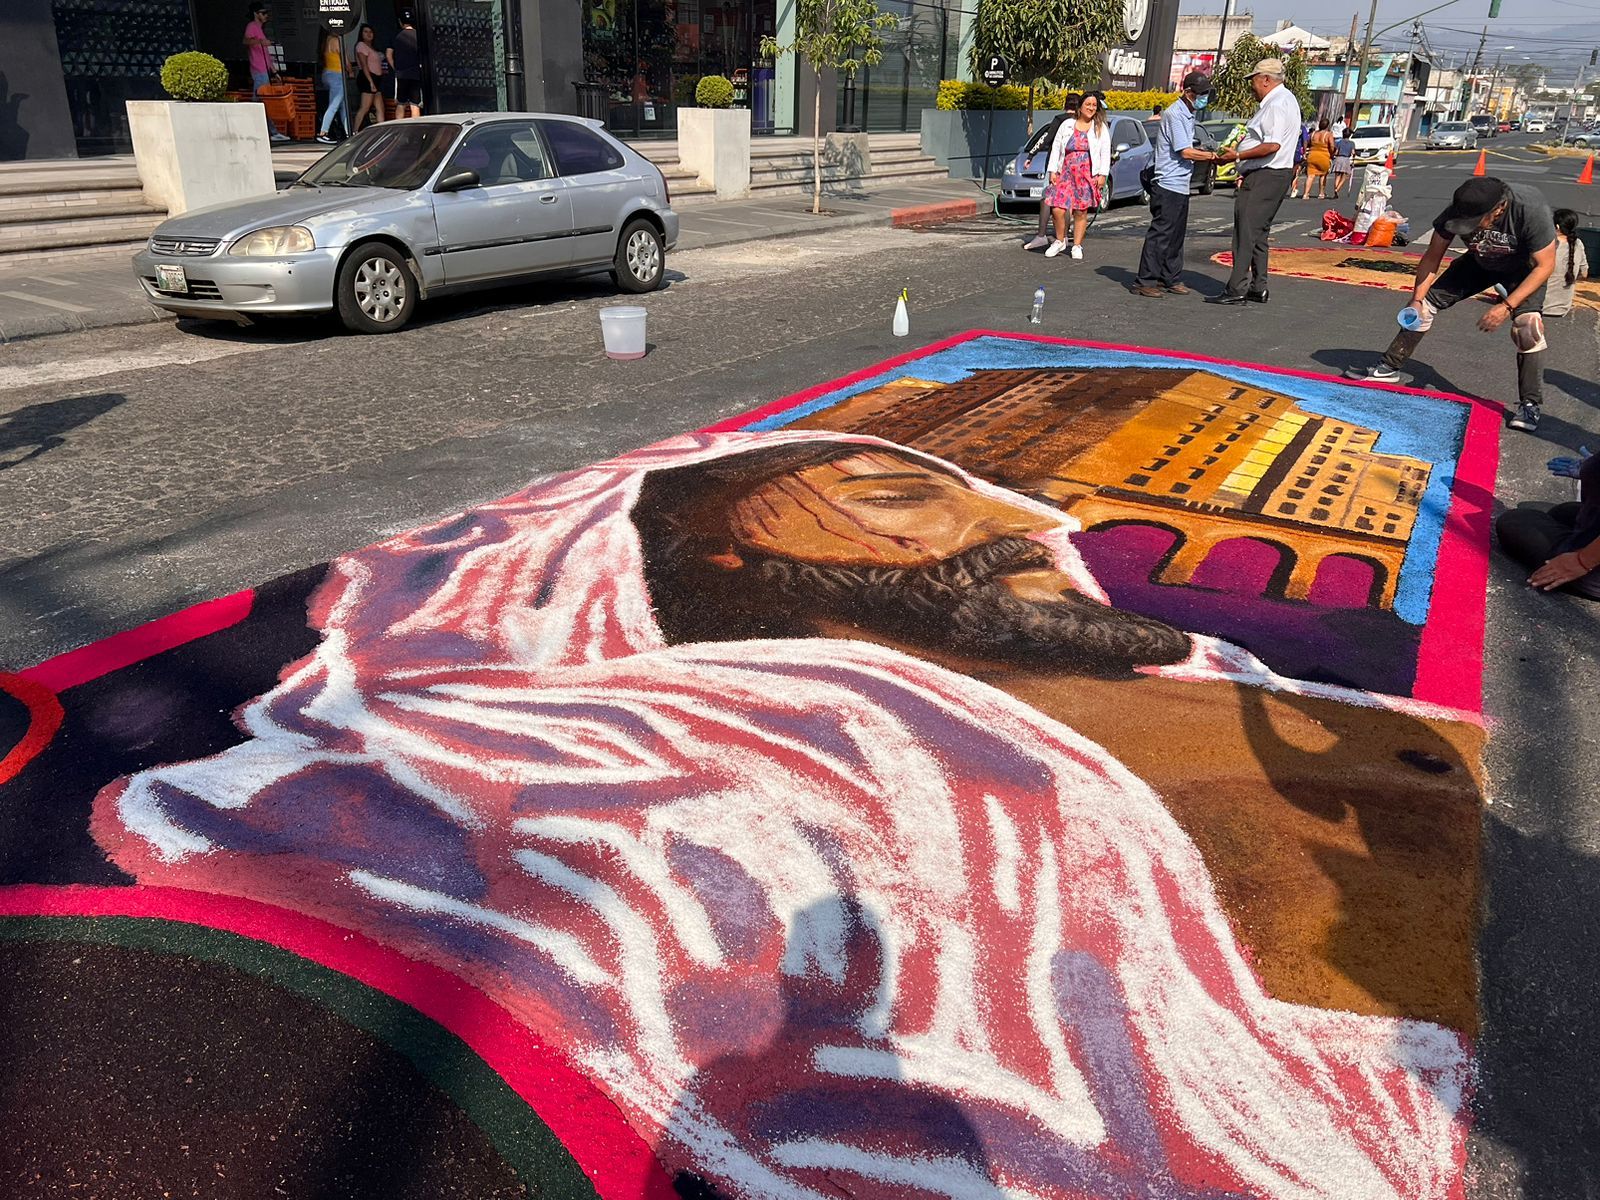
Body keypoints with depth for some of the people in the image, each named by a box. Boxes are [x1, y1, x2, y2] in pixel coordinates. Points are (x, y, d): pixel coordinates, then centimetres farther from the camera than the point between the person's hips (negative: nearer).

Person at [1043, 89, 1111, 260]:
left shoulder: (1100, 128, 8)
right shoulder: (1067, 125, 10)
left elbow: (1106, 152, 5)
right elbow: (1056, 148, 11)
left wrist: (1102, 174, -5)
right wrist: (1053, 171, 3)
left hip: (1088, 174, -1)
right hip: (1066, 173, 1)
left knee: (1081, 212, 0)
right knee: (1057, 209, -12)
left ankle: (1077, 246, 11)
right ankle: (1060, 241, 9)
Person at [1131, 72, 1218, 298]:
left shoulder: (1188, 115, 18)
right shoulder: (1174, 114, -12)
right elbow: (1185, 152, -16)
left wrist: (1208, 157, 9)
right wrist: (1213, 156, -11)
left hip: (1181, 186, 10)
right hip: (1168, 186, -10)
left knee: (1176, 235, 12)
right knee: (1160, 234, -8)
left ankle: (1171, 279, 18)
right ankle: (1145, 281, -5)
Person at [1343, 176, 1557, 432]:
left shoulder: (1531, 210, -39)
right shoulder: (1459, 210, -30)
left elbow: (1544, 265, -29)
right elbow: (1432, 257, -16)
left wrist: (1507, 306, -37)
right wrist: (1417, 299, -25)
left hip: (1524, 268, -4)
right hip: (1481, 261, 4)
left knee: (1528, 323, -24)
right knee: (1428, 301, -5)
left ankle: (1530, 404, -15)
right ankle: (1389, 367, 10)